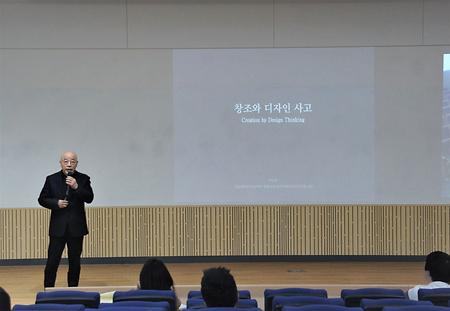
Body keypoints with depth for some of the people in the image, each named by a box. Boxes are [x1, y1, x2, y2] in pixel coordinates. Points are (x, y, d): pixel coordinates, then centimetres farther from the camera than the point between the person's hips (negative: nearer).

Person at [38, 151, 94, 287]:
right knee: (52, 261, -2)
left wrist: (76, 187, -20)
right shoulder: (51, 179, 3)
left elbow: (89, 198, -8)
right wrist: (56, 203, -12)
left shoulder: (83, 179, 3)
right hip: (58, 227, -1)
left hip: (76, 227, 1)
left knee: (74, 262, 7)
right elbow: (42, 199, 6)